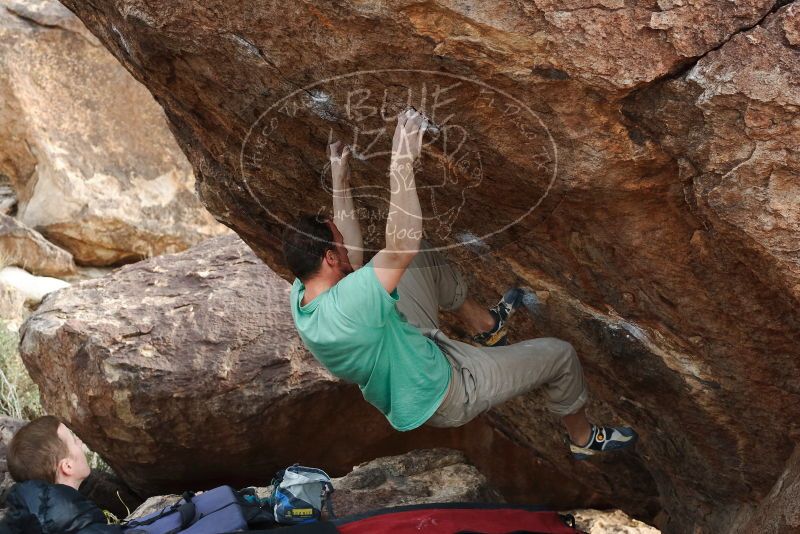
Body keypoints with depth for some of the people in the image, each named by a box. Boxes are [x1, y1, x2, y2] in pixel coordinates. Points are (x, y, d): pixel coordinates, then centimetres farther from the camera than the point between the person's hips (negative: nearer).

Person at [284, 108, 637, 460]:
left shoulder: (301, 295, -13)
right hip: (443, 396, -8)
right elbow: (403, 243, -45)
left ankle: (486, 327, 36)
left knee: (423, 255, 14)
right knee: (559, 354, 3)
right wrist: (401, 162, -44)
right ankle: (584, 438, 34)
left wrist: (339, 179, -1)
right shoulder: (346, 307, -41)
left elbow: (352, 252, 1)